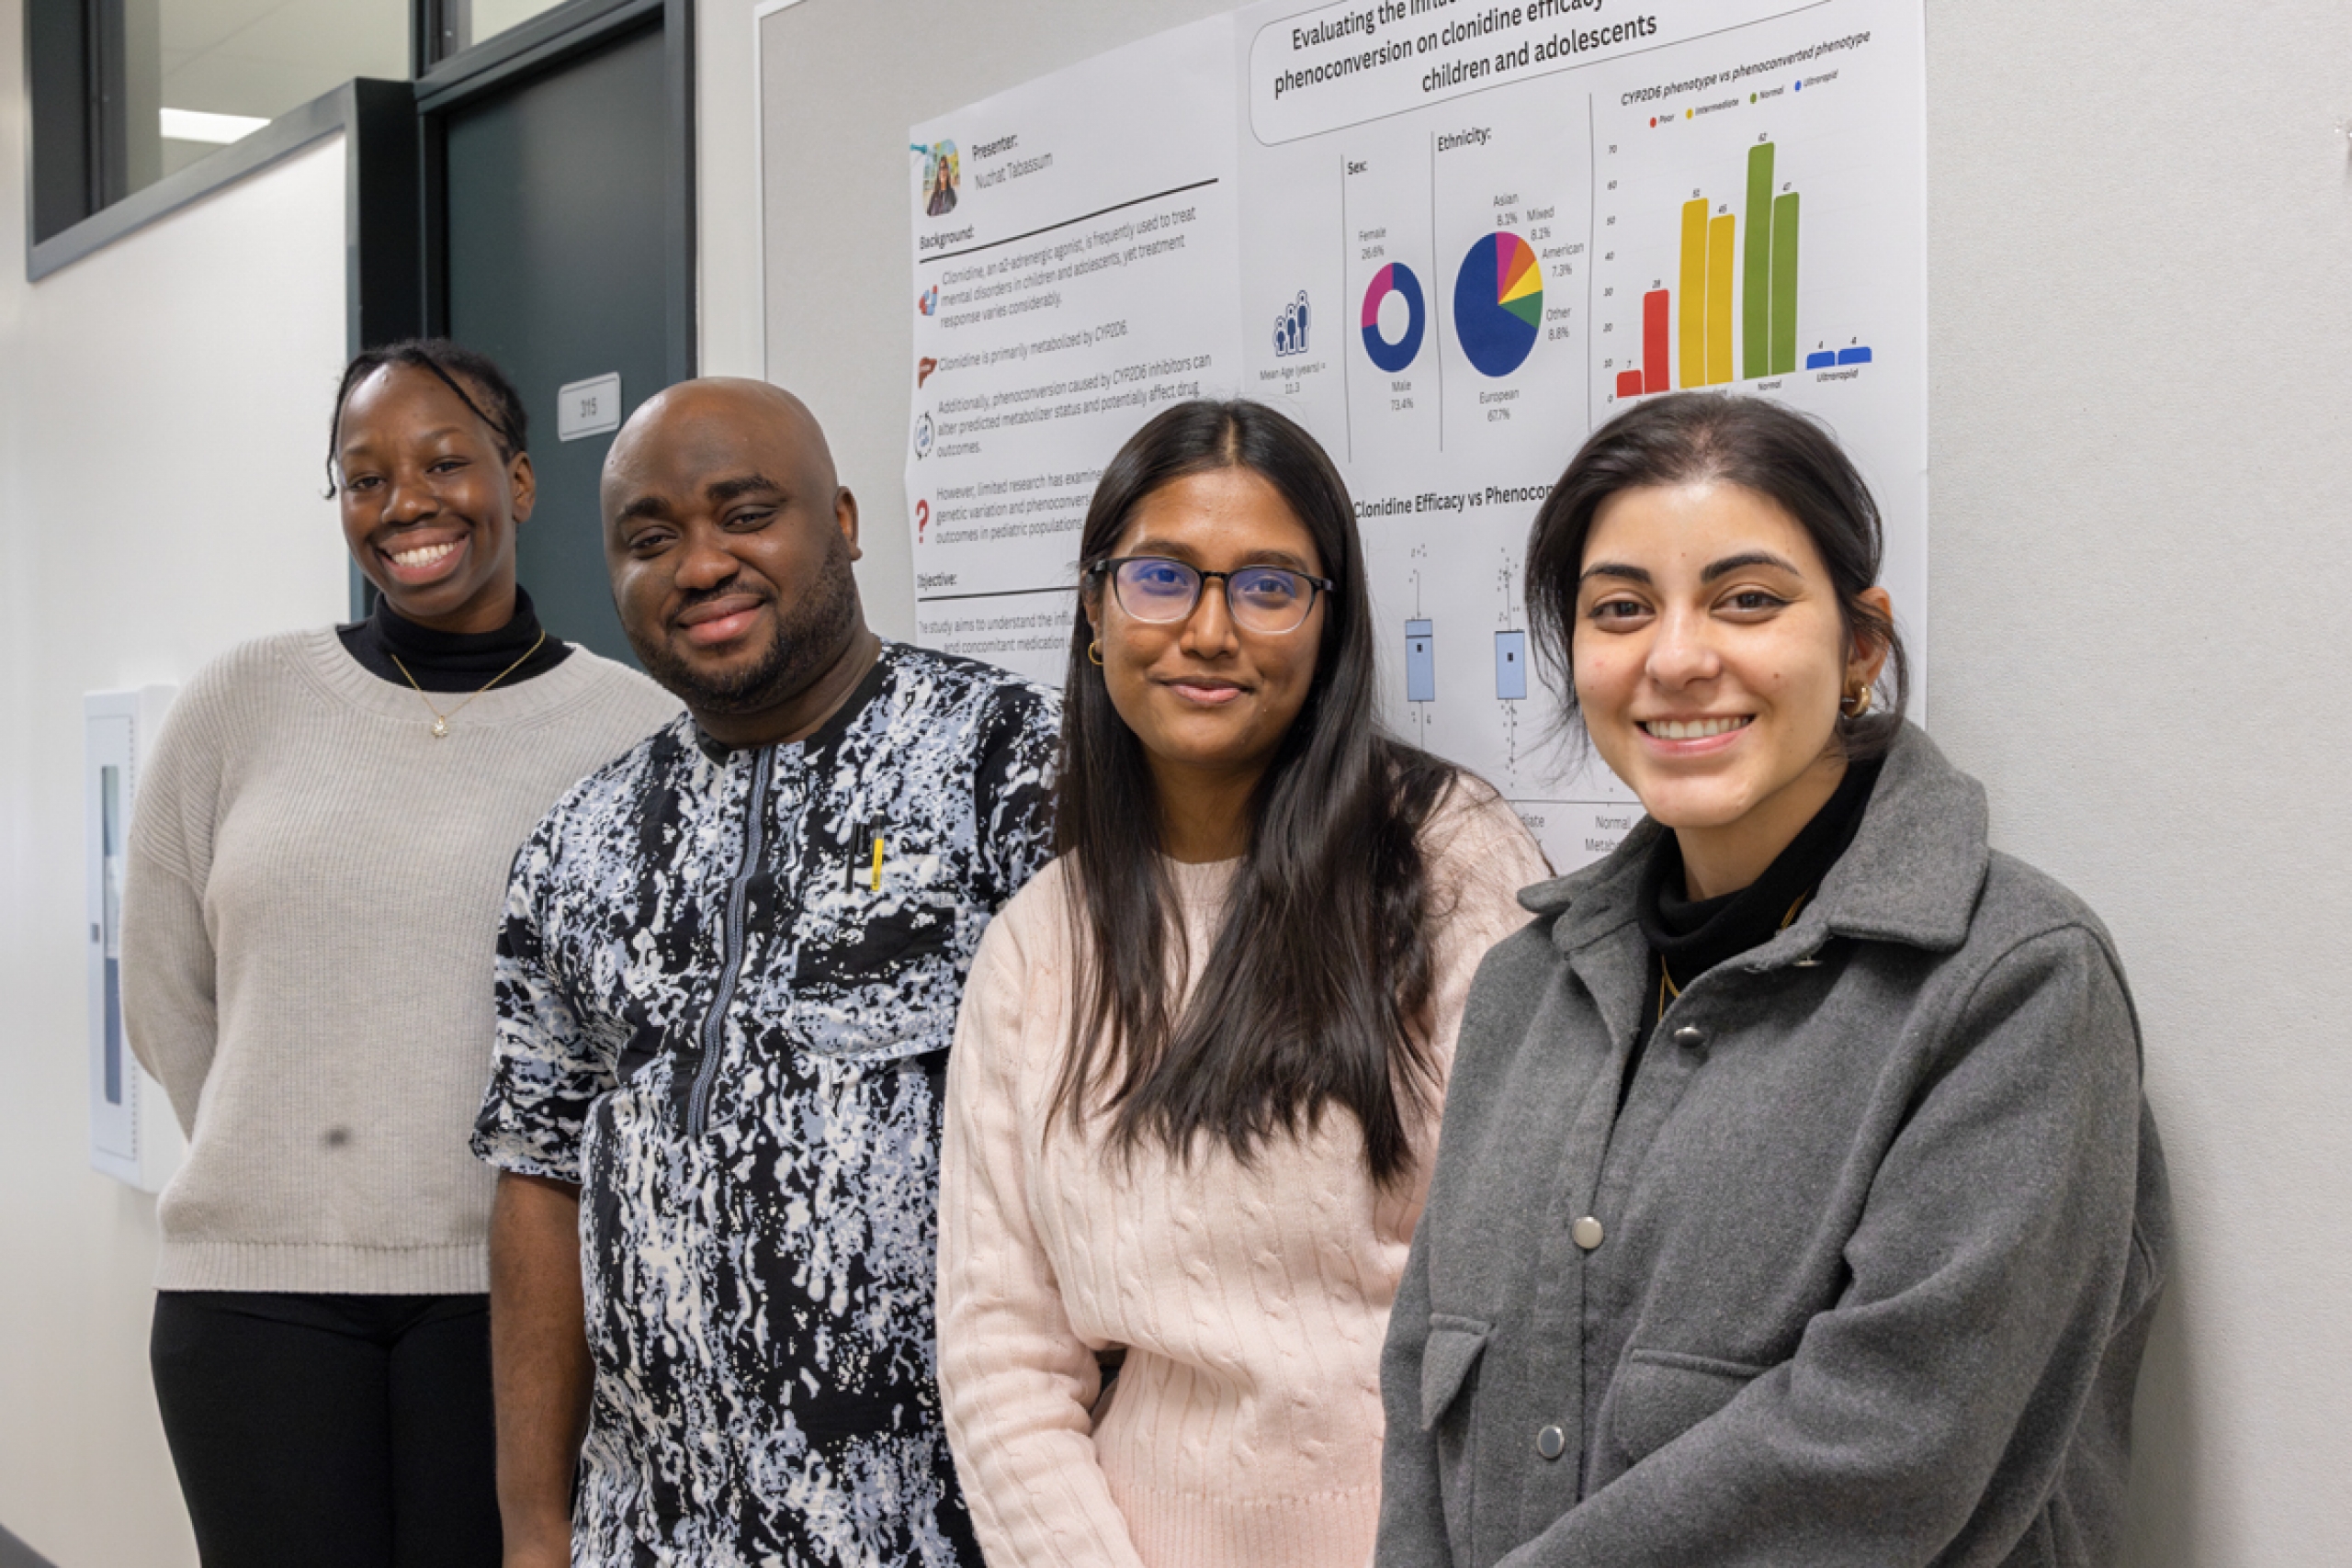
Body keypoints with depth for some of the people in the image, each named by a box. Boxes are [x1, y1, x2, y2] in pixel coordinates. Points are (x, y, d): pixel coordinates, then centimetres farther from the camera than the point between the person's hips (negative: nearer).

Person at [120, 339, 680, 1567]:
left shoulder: (635, 729, -3)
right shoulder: (239, 706, 4)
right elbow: (165, 1001, 11)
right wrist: (290, 1162, 11)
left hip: (512, 1281, -1)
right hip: (256, 1281, 2)